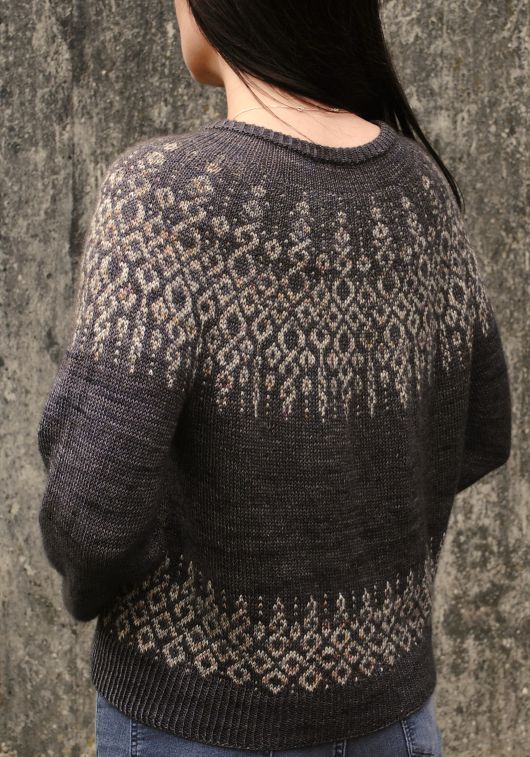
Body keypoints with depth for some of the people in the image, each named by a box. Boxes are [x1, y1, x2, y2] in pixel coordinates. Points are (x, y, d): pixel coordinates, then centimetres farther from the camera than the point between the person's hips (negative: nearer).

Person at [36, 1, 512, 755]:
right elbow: (473, 434, 3)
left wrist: (88, 576, -4)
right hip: (372, 689, 5)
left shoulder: (168, 196, -26)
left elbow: (96, 501, -28)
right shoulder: (413, 183, -7)